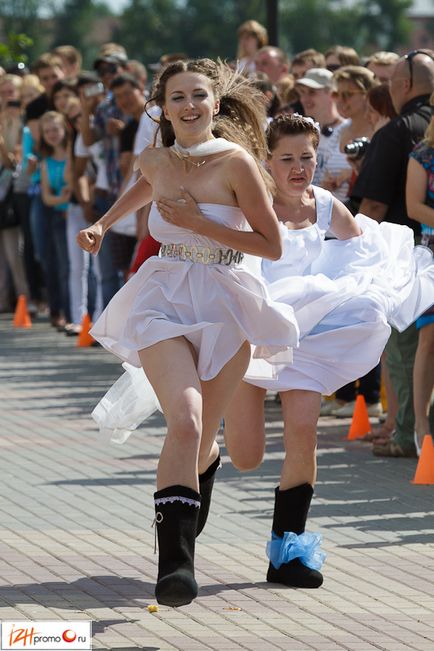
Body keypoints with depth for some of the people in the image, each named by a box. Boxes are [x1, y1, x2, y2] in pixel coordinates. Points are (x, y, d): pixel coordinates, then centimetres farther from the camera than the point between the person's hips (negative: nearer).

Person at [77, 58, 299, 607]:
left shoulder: (236, 162, -9)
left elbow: (272, 246, -9)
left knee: (200, 439, 8)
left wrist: (200, 224, -14)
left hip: (226, 308, -1)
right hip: (165, 302, 1)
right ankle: (175, 562, -29)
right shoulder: (155, 161, 3)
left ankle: (187, 505, 45)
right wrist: (103, 224, 25)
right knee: (185, 420, -23)